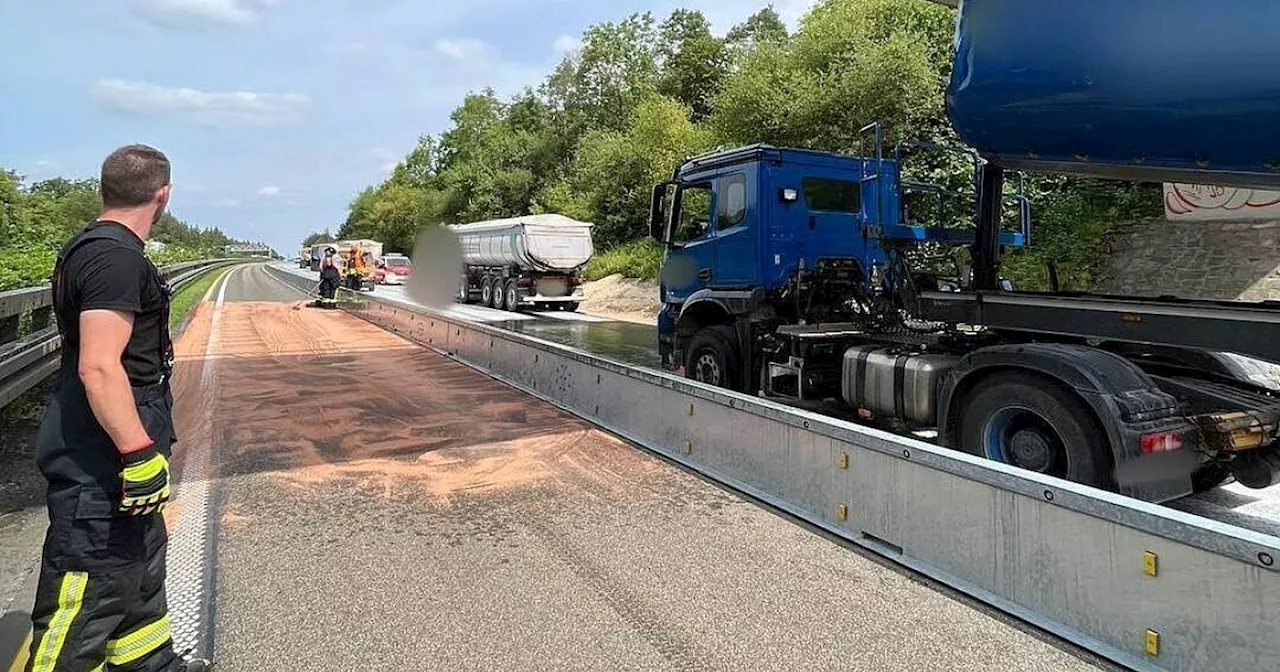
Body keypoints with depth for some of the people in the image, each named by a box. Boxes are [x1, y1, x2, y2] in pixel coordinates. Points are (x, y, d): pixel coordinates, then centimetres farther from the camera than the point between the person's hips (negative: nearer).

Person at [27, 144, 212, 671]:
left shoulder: (88, 247, 12)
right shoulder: (116, 256, -21)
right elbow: (99, 367, -28)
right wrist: (140, 454, -26)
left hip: (105, 454, 11)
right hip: (102, 463, -11)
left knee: (139, 569, 23)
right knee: (87, 598, -1)